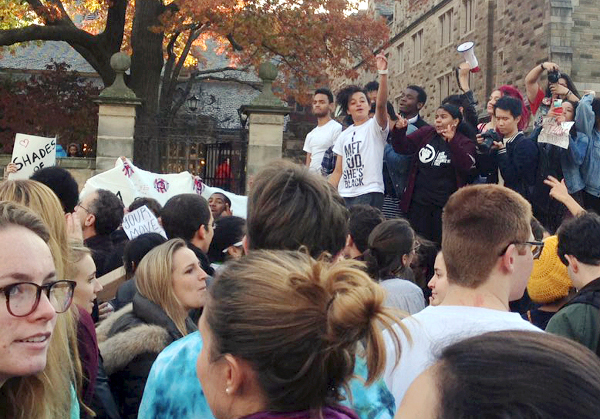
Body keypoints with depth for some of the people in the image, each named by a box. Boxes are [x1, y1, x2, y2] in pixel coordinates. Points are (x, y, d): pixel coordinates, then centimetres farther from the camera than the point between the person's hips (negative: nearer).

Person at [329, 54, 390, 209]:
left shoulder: (375, 127, 2)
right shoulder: (344, 135, 18)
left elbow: (381, 104, -19)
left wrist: (383, 73, -29)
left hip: (369, 194, -5)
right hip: (344, 196, 5)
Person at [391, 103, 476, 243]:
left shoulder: (464, 143, -1)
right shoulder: (426, 133, 9)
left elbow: (466, 165, -19)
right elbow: (402, 147, 9)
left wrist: (452, 141, -32)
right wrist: (399, 130, -11)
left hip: (446, 205, -3)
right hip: (419, 201, 3)